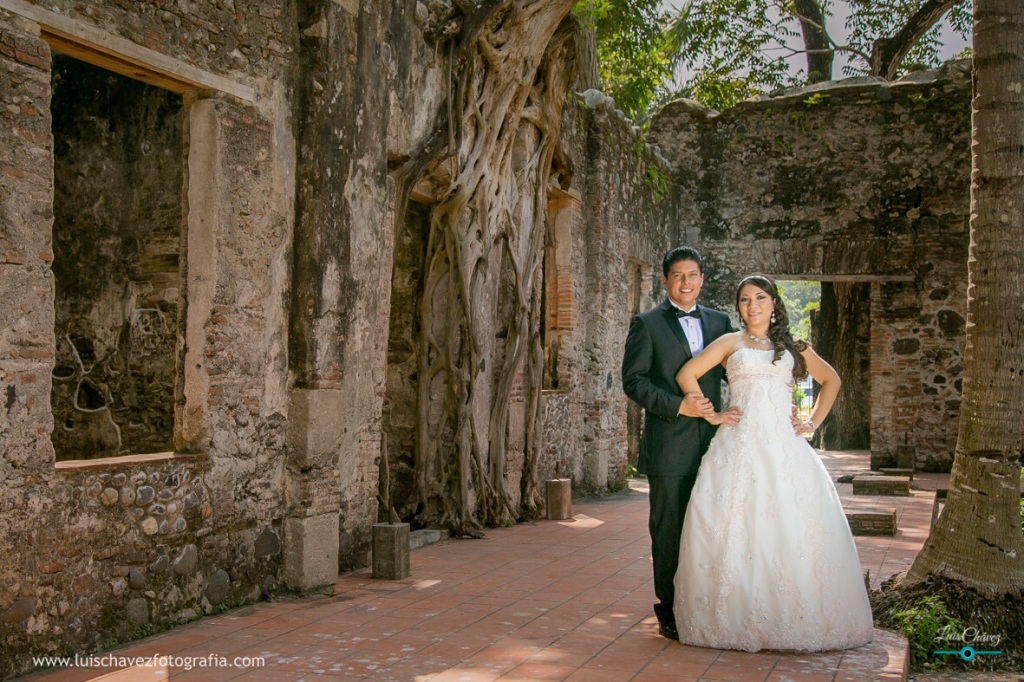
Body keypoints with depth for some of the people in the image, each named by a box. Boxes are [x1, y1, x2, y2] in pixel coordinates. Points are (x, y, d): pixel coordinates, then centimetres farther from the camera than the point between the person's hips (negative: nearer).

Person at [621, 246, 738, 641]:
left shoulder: (719, 322, 13)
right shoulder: (647, 324, 0)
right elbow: (633, 380, -6)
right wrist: (679, 406, -16)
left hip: (710, 441, 4)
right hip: (669, 445, -4)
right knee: (669, 530, 3)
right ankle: (670, 613, 14)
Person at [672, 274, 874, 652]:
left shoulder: (794, 347, 15)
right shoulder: (730, 343, 10)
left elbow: (831, 380, 26)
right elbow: (686, 375, 5)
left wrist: (814, 421, 14)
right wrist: (711, 415, 0)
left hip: (784, 446, 2)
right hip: (739, 446, -1)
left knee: (793, 529, -3)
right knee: (736, 529, -6)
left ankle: (798, 620, 9)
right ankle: (736, 618, 4)